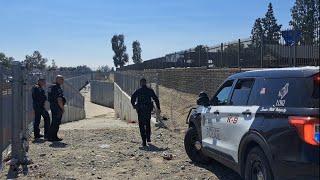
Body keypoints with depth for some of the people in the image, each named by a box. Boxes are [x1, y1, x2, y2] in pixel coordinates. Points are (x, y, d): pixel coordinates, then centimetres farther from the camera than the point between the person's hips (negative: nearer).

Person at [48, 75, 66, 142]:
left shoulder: (51, 87, 14)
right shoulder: (58, 88, -18)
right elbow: (59, 100, -24)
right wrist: (63, 108, -14)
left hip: (52, 106, 10)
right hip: (57, 108, -10)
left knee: (54, 122, 17)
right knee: (56, 123, -4)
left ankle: (54, 136, 24)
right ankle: (51, 137, 0)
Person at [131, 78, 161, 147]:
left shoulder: (138, 91, -2)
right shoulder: (150, 90, 3)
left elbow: (132, 98, -9)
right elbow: (156, 99, 1)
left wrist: (133, 105, 8)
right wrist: (158, 108, 6)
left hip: (140, 110, -2)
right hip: (148, 110, 2)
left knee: (142, 125, 3)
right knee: (148, 124, 23)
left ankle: (144, 141, -3)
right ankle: (148, 138, 27)